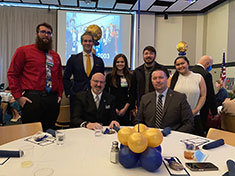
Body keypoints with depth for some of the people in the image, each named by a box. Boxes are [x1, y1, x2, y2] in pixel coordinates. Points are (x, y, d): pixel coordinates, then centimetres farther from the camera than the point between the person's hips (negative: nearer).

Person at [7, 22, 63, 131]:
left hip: (53, 100, 4)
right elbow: (12, 74, 1)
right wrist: (18, 96, -7)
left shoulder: (55, 55, 17)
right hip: (32, 99, -4)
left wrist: (59, 94, 9)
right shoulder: (23, 51, 4)